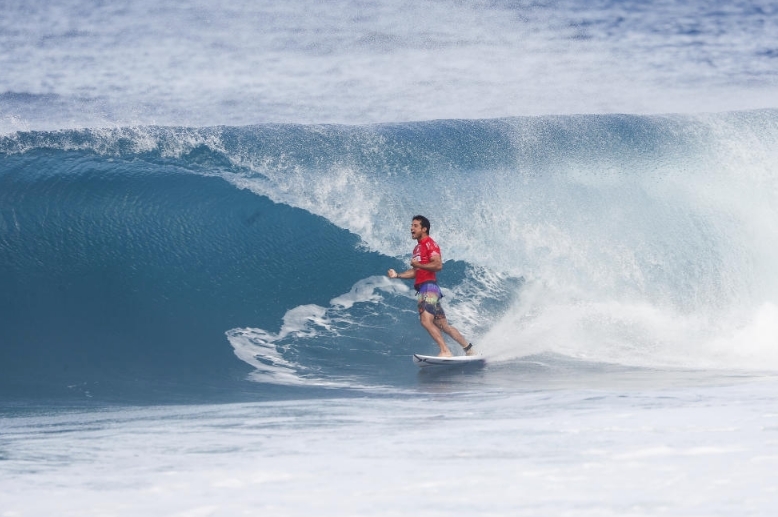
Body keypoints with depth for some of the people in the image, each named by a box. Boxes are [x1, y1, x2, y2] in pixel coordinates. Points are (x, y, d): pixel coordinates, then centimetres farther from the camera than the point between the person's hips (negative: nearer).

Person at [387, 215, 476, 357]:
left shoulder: (429, 244, -6)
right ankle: (469, 349, 14)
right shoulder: (417, 248, 22)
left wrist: (418, 264, -14)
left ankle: (445, 351, -26)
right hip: (422, 290, 10)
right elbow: (415, 272, 28)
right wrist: (397, 275, 17)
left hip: (429, 287, -10)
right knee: (443, 325, 9)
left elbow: (438, 265, -18)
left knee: (426, 320, -22)